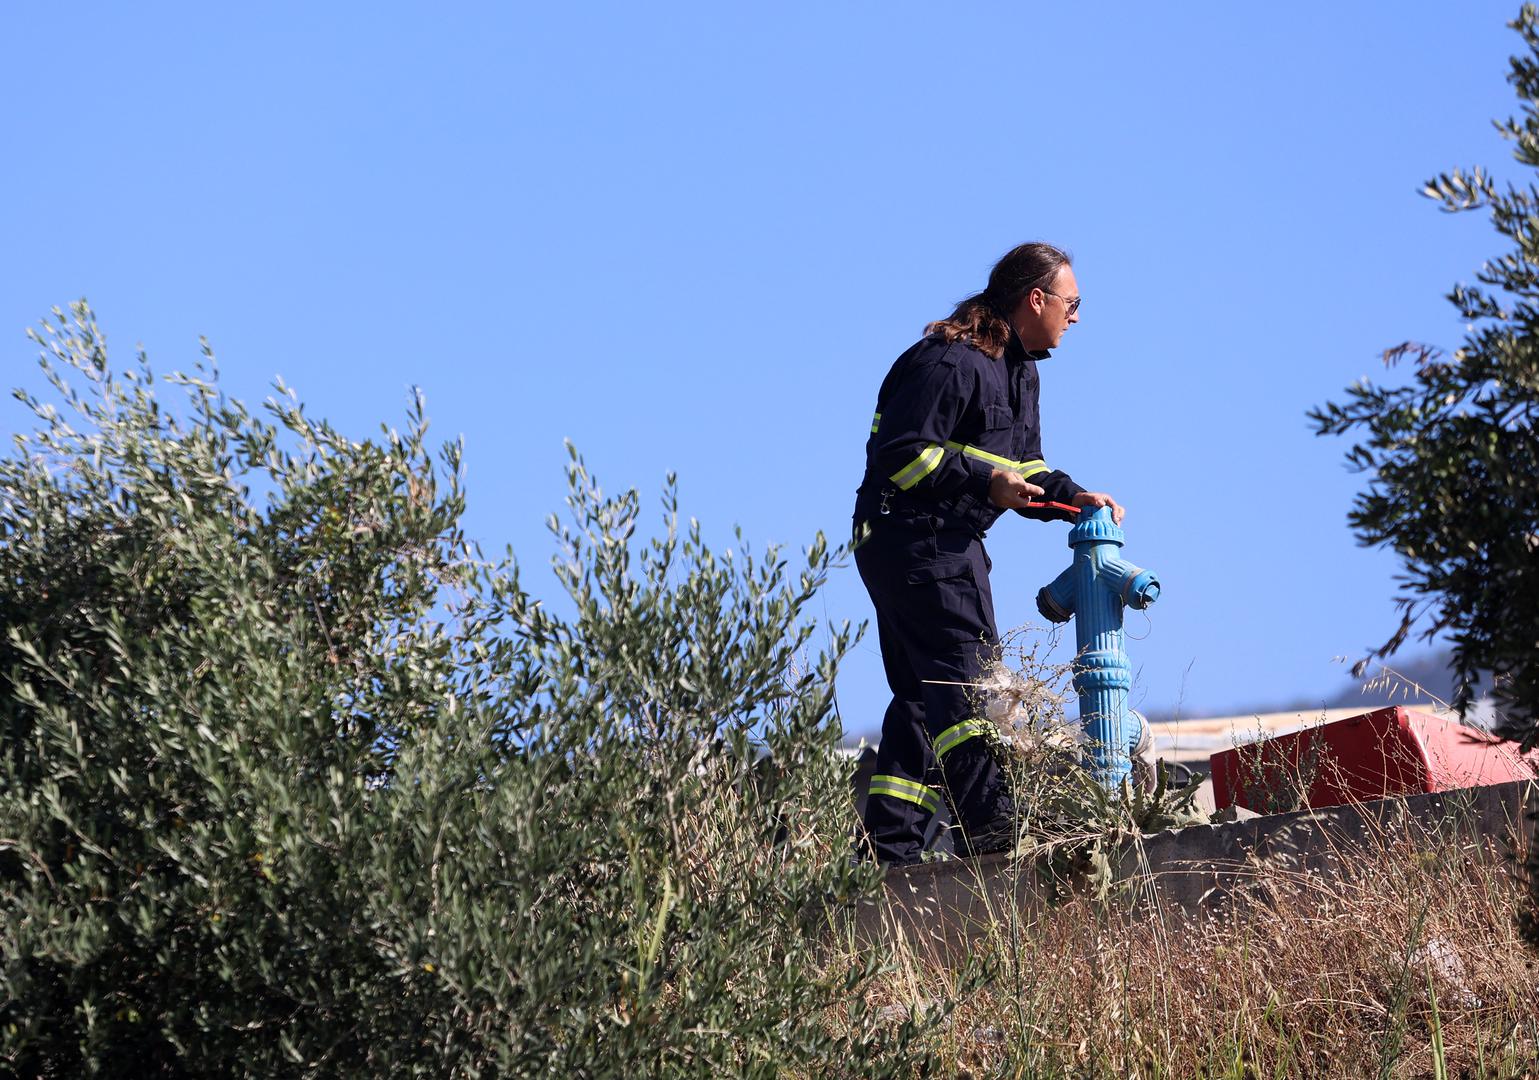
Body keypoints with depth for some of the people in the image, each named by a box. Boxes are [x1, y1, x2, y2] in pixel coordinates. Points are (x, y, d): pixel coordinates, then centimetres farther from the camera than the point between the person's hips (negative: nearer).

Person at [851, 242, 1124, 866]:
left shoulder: (1019, 371, 17)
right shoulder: (950, 363, -16)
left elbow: (1022, 467, 21)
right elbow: (899, 453, -21)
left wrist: (1073, 497, 5)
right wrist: (984, 479, -24)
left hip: (947, 542, 11)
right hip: (911, 534, -11)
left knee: (924, 693, 9)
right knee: (968, 672, -18)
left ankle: (889, 849, 10)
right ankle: (990, 825, -25)